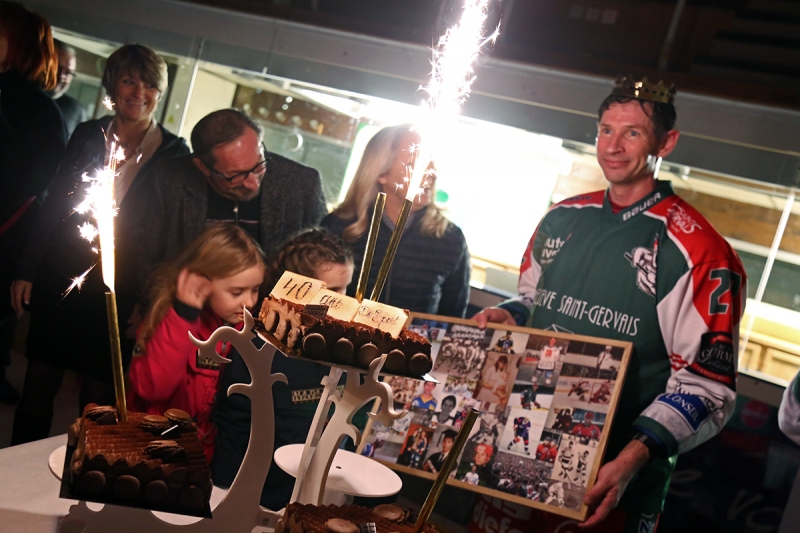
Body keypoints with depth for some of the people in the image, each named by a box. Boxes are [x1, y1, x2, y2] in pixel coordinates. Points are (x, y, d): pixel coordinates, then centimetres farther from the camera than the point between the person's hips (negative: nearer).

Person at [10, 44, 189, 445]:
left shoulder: (174, 153, -3)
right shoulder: (87, 135, 5)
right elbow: (53, 204, 9)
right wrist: (26, 270, 6)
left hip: (116, 294, -3)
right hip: (59, 278, 3)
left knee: (97, 397, 6)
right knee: (38, 385, 12)